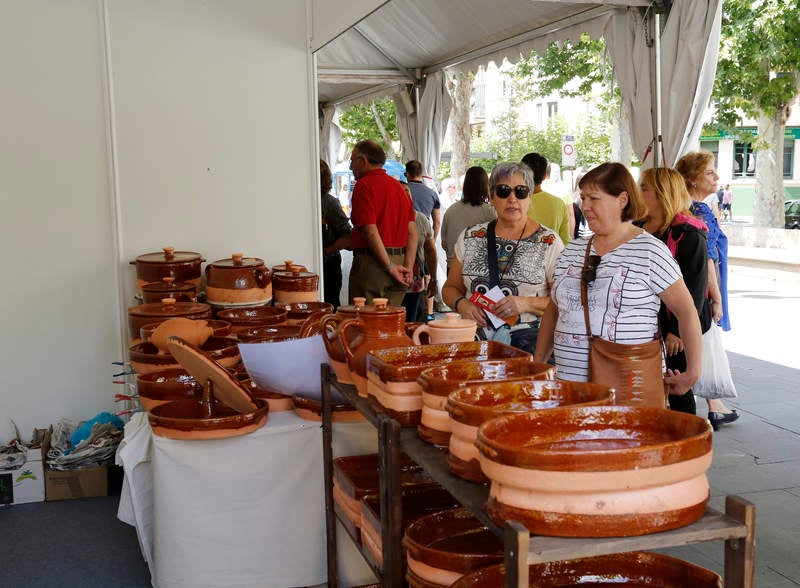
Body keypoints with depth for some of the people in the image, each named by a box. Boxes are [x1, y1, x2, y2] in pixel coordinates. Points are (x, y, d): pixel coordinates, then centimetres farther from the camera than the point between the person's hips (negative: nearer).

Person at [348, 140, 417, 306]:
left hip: (371, 262, -8)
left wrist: (390, 267, -13)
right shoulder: (399, 186, 16)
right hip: (399, 258, 8)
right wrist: (408, 267, 3)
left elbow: (371, 231, -17)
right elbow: (412, 231, 9)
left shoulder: (364, 185, -8)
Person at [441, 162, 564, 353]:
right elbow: (451, 287, 20)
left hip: (527, 340, -2)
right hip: (474, 337, 2)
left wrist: (527, 304, -14)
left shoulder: (550, 242, 3)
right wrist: (461, 304, -2)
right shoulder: (470, 237, 12)